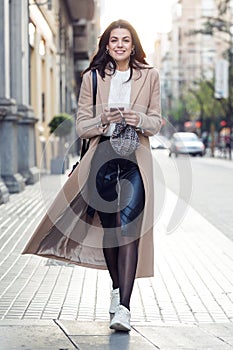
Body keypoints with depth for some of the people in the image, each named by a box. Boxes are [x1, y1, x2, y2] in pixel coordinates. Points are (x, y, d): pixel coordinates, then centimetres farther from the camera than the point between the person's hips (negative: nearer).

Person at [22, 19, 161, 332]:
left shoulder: (149, 76, 7)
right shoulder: (92, 78, 7)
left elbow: (156, 122, 10)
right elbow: (81, 126, 6)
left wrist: (139, 119, -12)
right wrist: (104, 120, -15)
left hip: (136, 158, -2)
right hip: (103, 156, 2)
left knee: (129, 227, -14)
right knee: (108, 227, 9)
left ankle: (123, 307, -19)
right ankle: (117, 289, 32)